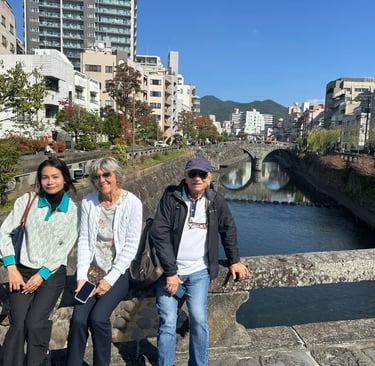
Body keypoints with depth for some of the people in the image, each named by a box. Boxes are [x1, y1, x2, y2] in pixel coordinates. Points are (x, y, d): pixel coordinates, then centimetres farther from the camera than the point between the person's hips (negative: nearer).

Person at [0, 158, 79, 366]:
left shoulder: (73, 210, -2)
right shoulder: (27, 201, 0)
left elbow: (65, 247, -5)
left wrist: (42, 274, -11)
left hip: (53, 274, -1)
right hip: (23, 271, 1)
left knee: (34, 323, -16)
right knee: (17, 324, -15)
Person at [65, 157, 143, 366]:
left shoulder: (132, 203, -10)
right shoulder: (88, 201, 0)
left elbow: (131, 246, -11)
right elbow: (84, 240, 1)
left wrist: (110, 279, -13)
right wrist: (81, 276, -6)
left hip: (119, 273, -3)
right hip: (92, 271, 3)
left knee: (98, 317, -18)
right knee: (79, 318, -14)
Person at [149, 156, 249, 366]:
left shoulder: (216, 201, 2)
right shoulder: (171, 196, -7)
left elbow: (228, 229, 16)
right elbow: (159, 233, -11)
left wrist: (234, 260, 15)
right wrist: (170, 272, -12)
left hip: (198, 272, 2)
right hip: (170, 270, -1)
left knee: (198, 319, -9)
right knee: (168, 322, -4)